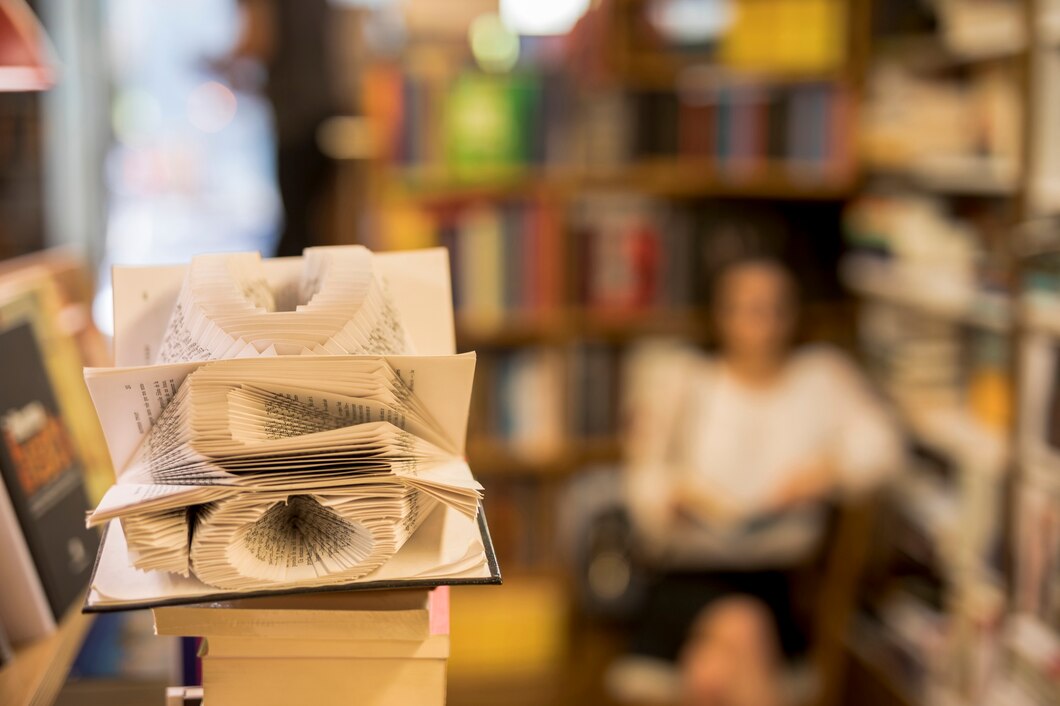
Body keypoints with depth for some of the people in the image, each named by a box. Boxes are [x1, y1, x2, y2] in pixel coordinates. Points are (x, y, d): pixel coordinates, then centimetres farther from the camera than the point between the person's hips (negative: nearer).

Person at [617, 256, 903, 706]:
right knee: (742, 627, -34)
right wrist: (677, 494, -18)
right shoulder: (680, 379, 12)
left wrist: (830, 467, -22)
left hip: (779, 580, 0)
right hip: (691, 573, 0)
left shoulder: (822, 375, 13)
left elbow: (880, 446, -1)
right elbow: (643, 482, 6)